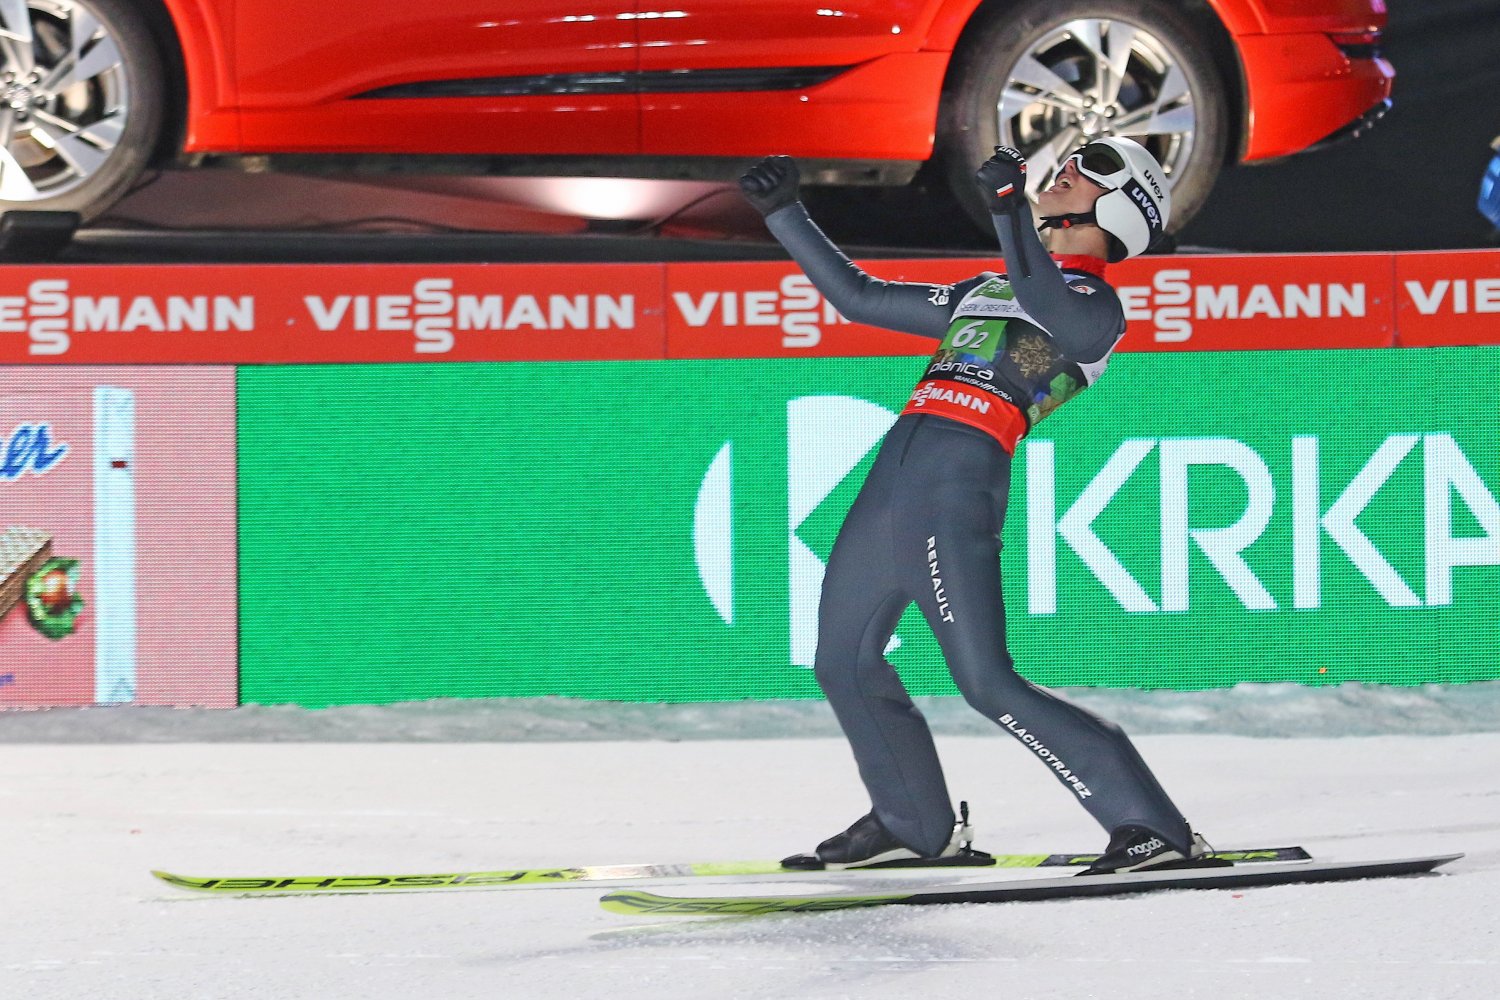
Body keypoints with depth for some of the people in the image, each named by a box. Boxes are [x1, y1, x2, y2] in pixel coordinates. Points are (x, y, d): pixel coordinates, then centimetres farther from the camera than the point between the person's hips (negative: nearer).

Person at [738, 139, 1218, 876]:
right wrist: (783, 214, 29)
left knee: (988, 683, -16)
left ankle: (1154, 827, -14)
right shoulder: (986, 292, 26)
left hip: (961, 484, -8)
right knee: (843, 661, 16)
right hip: (894, 476, 8)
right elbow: (857, 297, 32)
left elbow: (1046, 304, -24)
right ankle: (913, 827, 33)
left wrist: (1010, 211, -38)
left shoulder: (1097, 307, 2)